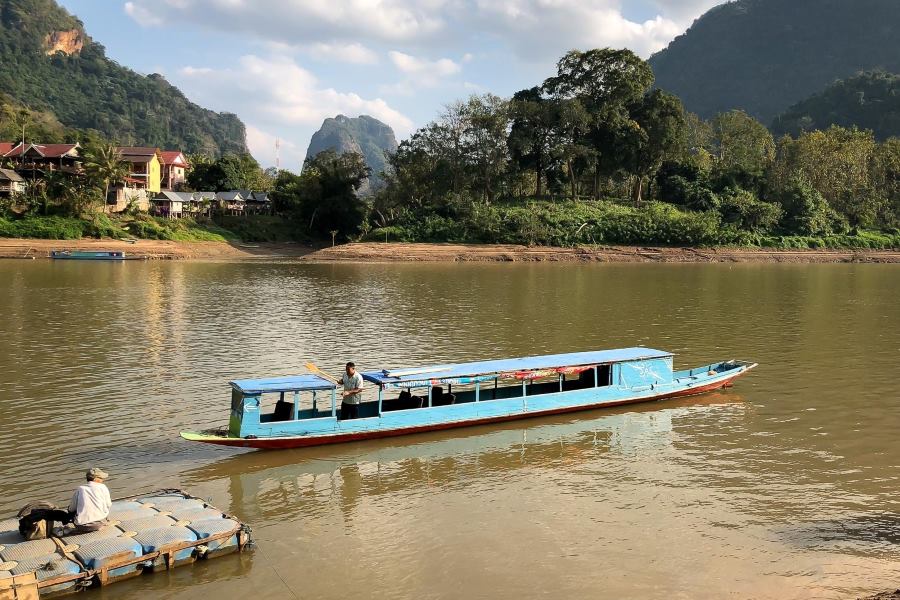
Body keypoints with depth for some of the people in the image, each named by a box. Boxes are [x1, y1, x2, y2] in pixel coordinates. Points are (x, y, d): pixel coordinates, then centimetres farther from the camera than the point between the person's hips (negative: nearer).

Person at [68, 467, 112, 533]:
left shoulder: (80, 489, 4)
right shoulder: (103, 487, 1)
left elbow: (72, 509, 6)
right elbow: (108, 505, 6)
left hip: (82, 526, -1)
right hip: (99, 523, 1)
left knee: (71, 509, 25)